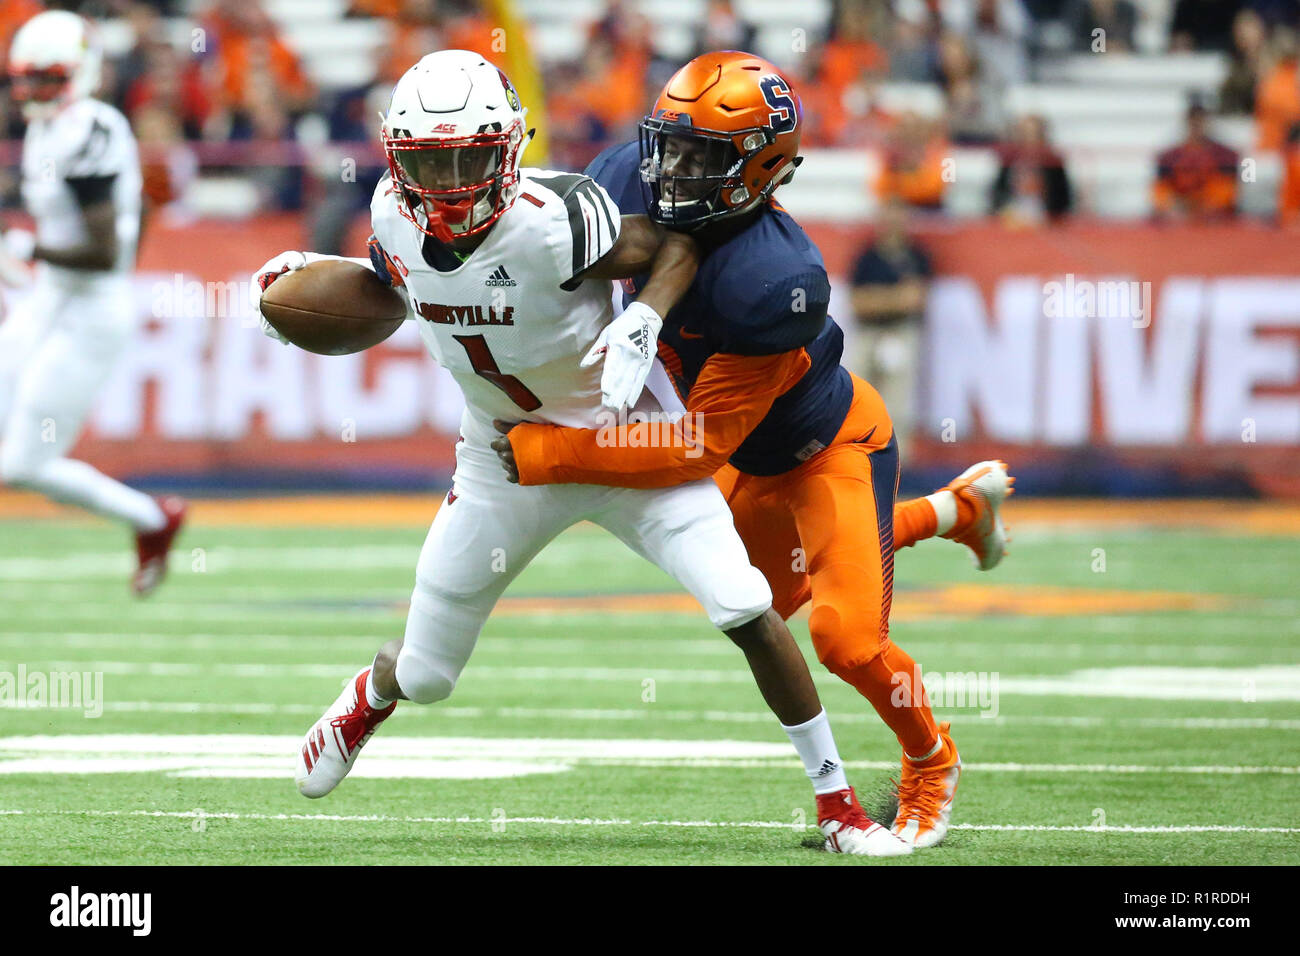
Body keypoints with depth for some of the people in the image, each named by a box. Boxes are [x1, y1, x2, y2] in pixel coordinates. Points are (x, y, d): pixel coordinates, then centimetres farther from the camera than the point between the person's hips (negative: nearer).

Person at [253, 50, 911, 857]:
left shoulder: (552, 218, -30)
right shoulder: (397, 217, -12)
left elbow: (676, 248, -19)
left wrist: (640, 328, -35)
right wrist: (318, 275, 5)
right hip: (505, 460, 4)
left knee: (746, 611, -19)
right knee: (425, 674, 13)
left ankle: (838, 805, -4)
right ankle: (370, 698, 53)